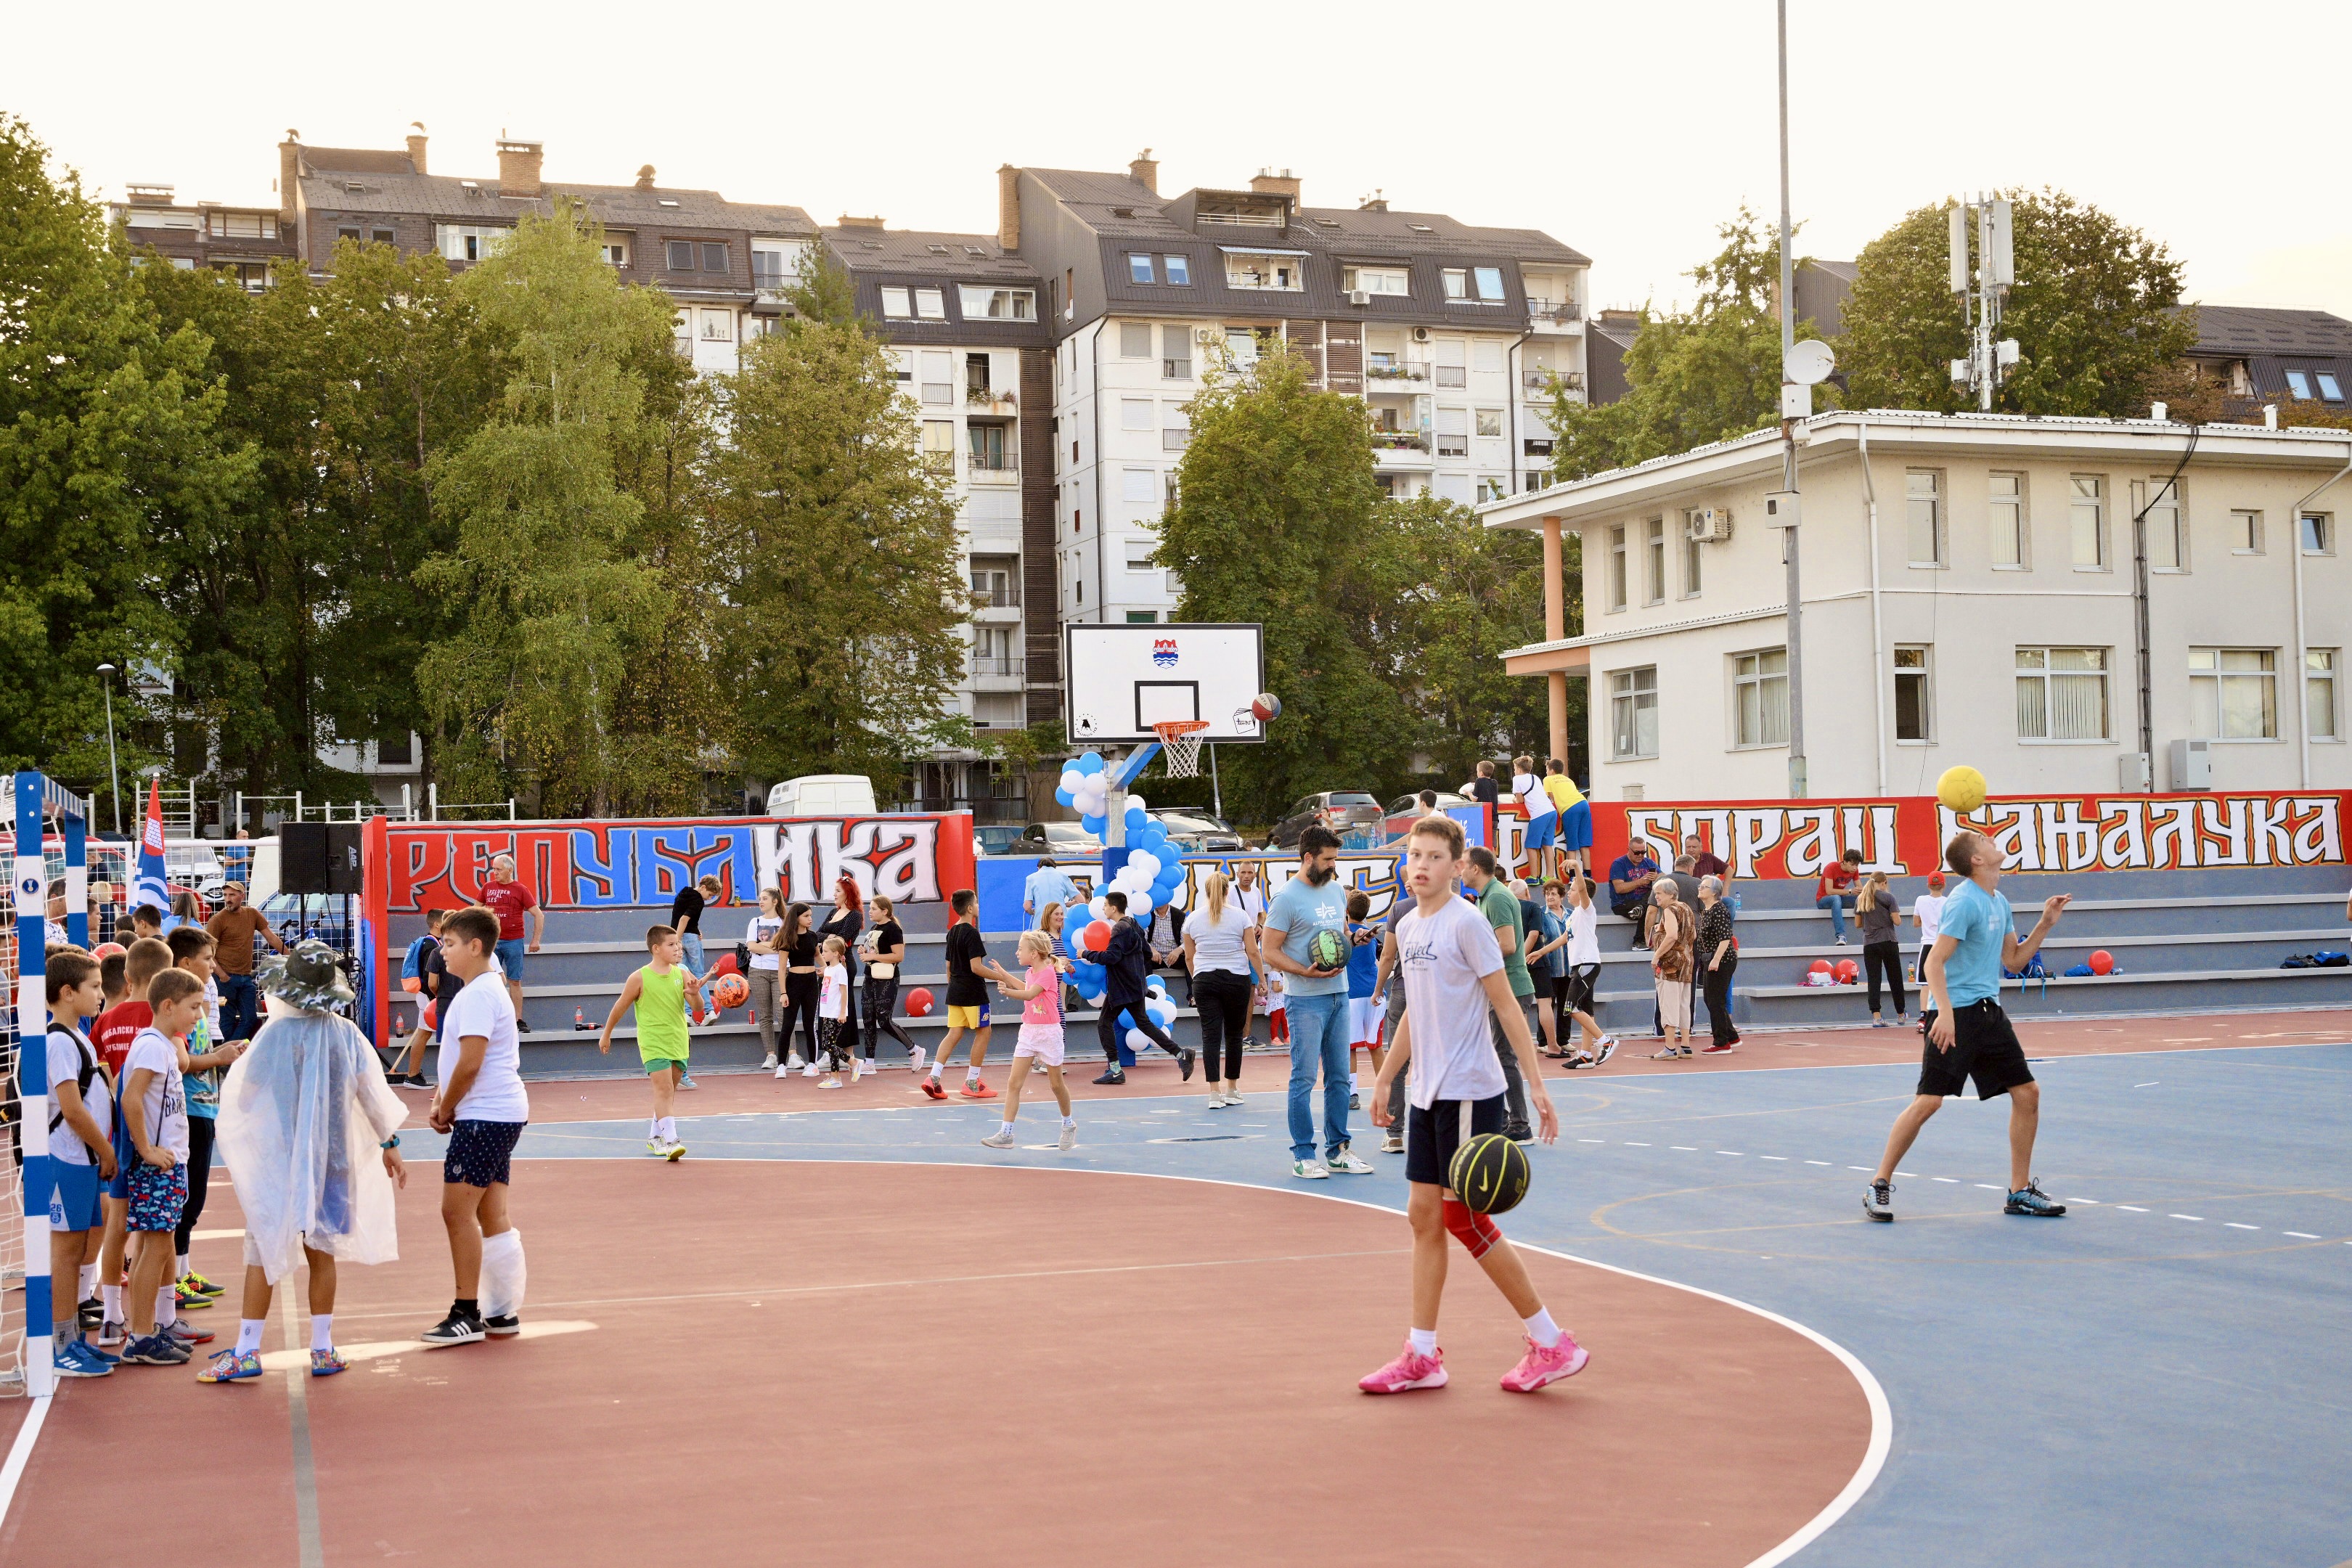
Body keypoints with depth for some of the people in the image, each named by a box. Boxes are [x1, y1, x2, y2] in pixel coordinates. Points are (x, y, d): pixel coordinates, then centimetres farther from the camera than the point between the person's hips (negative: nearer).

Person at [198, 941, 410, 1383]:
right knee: (322, 1250, 12)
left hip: (277, 1159, -3)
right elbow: (373, 1093, 3)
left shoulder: (275, 1035, -12)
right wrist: (389, 1143, 15)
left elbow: (244, 1096, -4)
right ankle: (323, 1349, 14)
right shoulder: (347, 1035, -3)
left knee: (264, 1251, 2)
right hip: (330, 1159, 3)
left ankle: (247, 1351, 2)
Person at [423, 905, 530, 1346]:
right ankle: (503, 1312, 15)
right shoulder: (489, 988, 17)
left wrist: (445, 1111, -7)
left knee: (457, 1211, -8)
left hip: (483, 1117, -10)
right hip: (502, 1115, 10)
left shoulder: (478, 995, -15)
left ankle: (467, 1316, -5)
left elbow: (470, 1064, -20)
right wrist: (444, 1098, 7)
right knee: (493, 1216, 11)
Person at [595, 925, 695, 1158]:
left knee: (669, 1091, 13)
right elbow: (620, 1007, 3)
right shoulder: (639, 978, -9)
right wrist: (606, 1035, 12)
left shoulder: (682, 974, 0)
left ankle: (655, 1137, 28)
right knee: (663, 1088, -17)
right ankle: (670, 1141, -22)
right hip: (653, 1043, -5)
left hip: (678, 1042, 5)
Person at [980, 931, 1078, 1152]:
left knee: (1056, 1084, 8)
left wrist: (1008, 991, -48)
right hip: (1028, 1032, 7)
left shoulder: (1048, 972, -16)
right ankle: (1005, 1133, -9)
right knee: (1014, 1083, -5)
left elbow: (1030, 994, -32)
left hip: (1048, 1032, -7)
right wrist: (1004, 975, 30)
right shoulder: (1030, 972, 9)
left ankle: (1069, 1124, 32)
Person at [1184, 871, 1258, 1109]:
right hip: (1237, 980, -1)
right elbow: (1252, 952, -4)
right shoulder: (1240, 916, -3)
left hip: (1205, 981, 1)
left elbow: (1189, 958, 8)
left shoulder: (1193, 919, 3)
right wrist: (1261, 978, 6)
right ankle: (1232, 1090, 17)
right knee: (1234, 1035, 10)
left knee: (1211, 1035, -1)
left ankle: (1215, 1093, -8)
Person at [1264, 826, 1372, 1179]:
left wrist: (1343, 952, 3)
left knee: (1339, 1076, 10)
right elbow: (1268, 952, -11)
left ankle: (1337, 1150, 18)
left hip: (1339, 994, 7)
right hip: (1305, 1000, -7)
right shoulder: (1287, 897, -10)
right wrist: (1306, 972, -21)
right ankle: (1303, 1155, 2)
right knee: (1304, 1078, -4)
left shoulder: (1336, 890, 12)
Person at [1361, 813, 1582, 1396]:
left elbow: (1506, 1006, -12)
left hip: (1469, 1092, -8)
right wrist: (1385, 1079, 23)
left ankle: (1551, 1343, 5)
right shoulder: (1407, 928, 11)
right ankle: (1422, 1356, 14)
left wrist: (1536, 1084, -15)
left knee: (1464, 1218, -5)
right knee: (1424, 1216, 8)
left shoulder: (1467, 924, -12)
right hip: (1428, 1093, 8)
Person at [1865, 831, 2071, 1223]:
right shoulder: (1964, 901, -13)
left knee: (2027, 1093, 3)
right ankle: (1880, 1186, 0)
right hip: (1955, 1014, -8)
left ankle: (2020, 1192, 13)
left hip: (1989, 1012, 8)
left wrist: (2045, 924, 11)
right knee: (1929, 1100, -11)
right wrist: (1945, 1013, -27)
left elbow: (2013, 960, 21)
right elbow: (1935, 962, -17)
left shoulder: (2000, 902, 13)